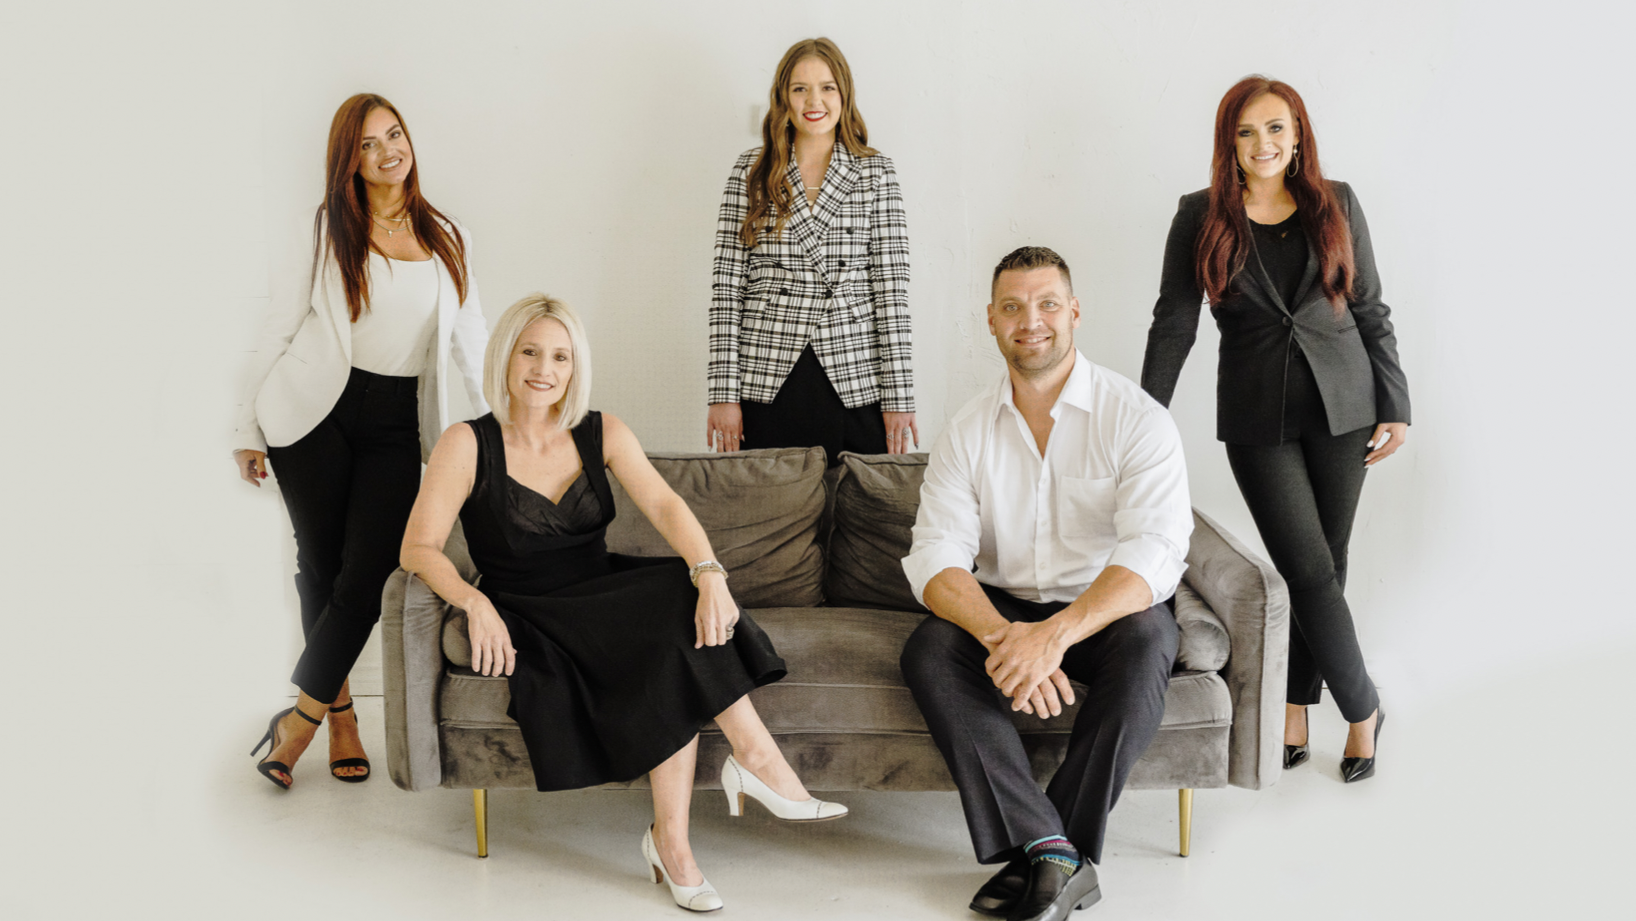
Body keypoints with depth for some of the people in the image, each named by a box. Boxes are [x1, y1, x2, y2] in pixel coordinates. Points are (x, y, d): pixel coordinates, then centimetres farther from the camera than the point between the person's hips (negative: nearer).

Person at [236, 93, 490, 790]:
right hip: (315, 415, -2)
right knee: (321, 566, 3)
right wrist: (250, 429, 1)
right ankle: (340, 711, 17)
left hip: (397, 424, 2)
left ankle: (299, 718, 5)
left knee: (367, 575, -8)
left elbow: (471, 340, 16)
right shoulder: (327, 229, 3)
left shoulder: (447, 239, 12)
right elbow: (280, 326, 4)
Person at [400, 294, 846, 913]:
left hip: (608, 602, 4)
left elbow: (664, 507, -9)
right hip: (529, 627, -4)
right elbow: (419, 548, -10)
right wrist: (474, 602, -30)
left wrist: (708, 573, -29)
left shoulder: (602, 435, 6)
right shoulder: (468, 446, -3)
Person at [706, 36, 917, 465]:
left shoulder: (876, 172, 5)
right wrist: (724, 392, -3)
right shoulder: (750, 171, 6)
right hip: (768, 384, 0)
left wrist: (899, 396, -5)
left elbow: (891, 283, 1)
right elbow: (726, 284, 3)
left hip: (855, 383, 0)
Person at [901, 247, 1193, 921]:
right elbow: (936, 556, -11)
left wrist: (1056, 634, -39)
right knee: (928, 651, -26)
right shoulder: (968, 431, 0)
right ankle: (1056, 856, -29)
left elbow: (1156, 552, -23)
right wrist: (1002, 635, -33)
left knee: (1145, 641, -35)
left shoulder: (1137, 420, -10)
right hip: (1004, 607, 3)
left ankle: (1041, 858, -24)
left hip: (1107, 612, -3)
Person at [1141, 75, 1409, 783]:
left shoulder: (1336, 205, 4)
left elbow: (1371, 310, 8)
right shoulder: (1201, 217, 0)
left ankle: (1296, 712, 18)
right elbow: (1173, 322, 0)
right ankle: (1363, 709, 12)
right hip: (1257, 417, -2)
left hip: (1341, 406, 2)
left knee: (1322, 567, 5)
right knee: (1310, 571, -5)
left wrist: (1395, 406, 5)